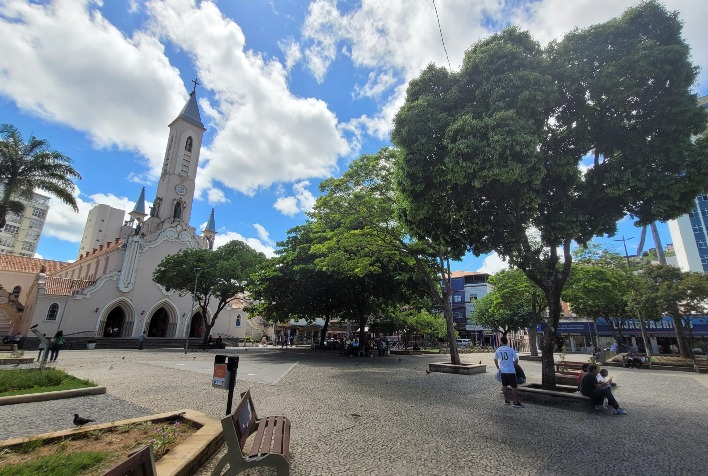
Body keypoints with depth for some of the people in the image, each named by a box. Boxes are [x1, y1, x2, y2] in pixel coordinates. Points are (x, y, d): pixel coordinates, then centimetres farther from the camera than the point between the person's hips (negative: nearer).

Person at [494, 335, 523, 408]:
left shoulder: (498, 350, 2)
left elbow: (495, 360, 14)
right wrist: (514, 365, 14)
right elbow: (516, 360, -6)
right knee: (513, 387, 4)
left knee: (504, 385, 15)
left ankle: (506, 400, 22)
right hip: (511, 371, -4)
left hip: (502, 371, 4)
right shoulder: (511, 350, -11)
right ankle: (516, 402, 7)